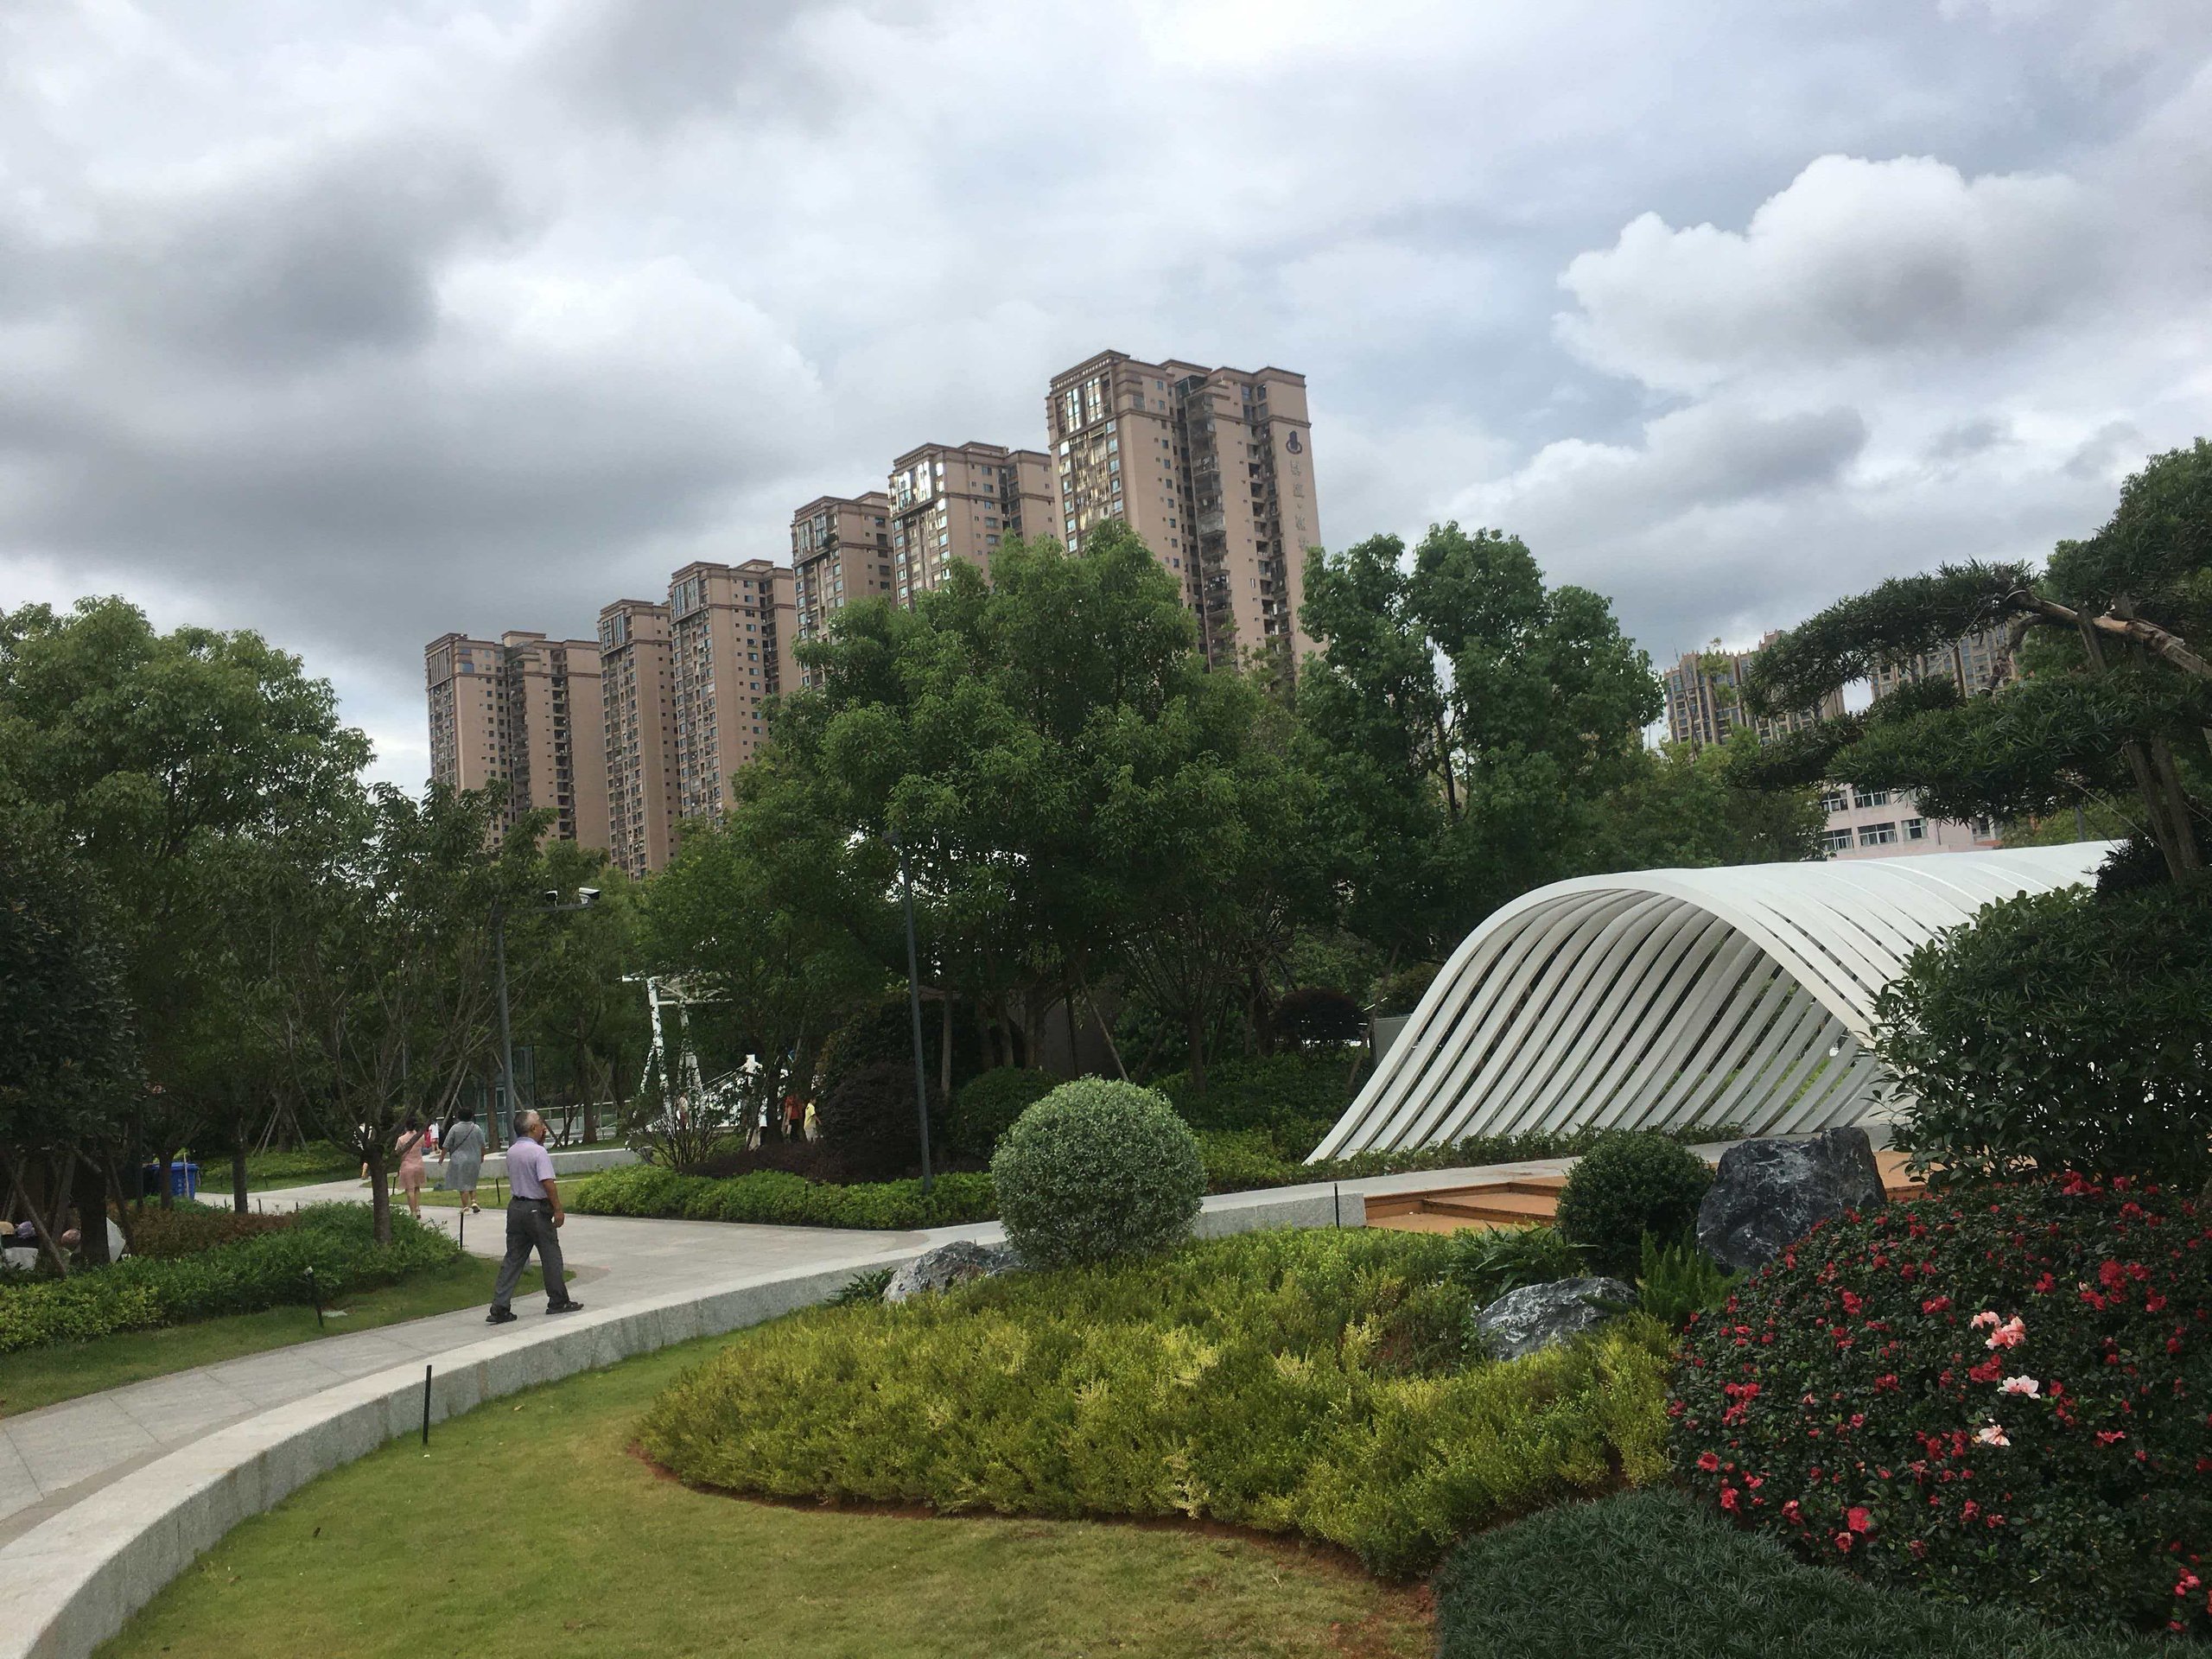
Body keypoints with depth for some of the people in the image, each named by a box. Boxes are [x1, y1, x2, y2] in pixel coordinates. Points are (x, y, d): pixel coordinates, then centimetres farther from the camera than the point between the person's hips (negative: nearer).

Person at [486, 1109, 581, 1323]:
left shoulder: (511, 1152, 7)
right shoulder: (538, 1152, -17)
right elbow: (548, 1183, -23)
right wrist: (558, 1209, -15)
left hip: (515, 1207, 7)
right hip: (537, 1209, -7)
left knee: (513, 1258, 8)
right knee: (550, 1255, 6)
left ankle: (499, 1308, 3)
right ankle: (558, 1302, 15)